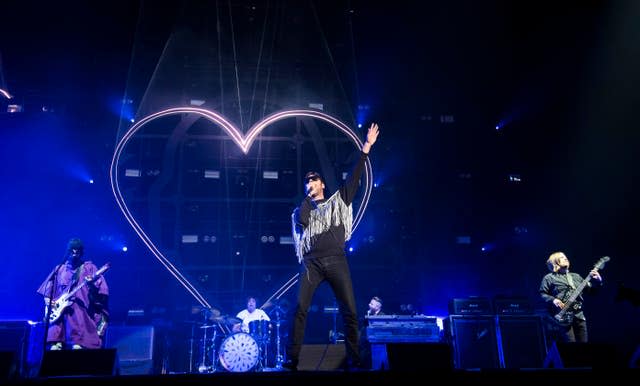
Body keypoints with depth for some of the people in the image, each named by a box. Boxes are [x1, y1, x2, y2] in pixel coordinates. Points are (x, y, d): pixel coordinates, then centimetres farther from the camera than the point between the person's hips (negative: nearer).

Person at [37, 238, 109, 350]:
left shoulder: (89, 268, 7)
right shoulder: (59, 269, 19)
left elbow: (102, 291, -2)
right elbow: (47, 291, 23)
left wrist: (91, 284, -22)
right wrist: (48, 302, 5)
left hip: (81, 313, -4)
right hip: (59, 312, 4)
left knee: (77, 347, -18)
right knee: (54, 347, -10)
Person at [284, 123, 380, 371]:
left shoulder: (338, 200, 18)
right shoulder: (303, 208, 18)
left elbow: (355, 176, 11)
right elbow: (302, 221, -6)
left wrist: (366, 147, 7)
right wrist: (308, 197, 7)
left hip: (336, 262, 0)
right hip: (312, 263, 0)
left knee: (350, 311, -3)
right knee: (300, 308, -10)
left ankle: (353, 359, 7)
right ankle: (292, 359, -6)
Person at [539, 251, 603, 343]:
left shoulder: (576, 276, 22)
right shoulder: (549, 278, 6)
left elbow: (590, 289, 19)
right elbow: (542, 294, 0)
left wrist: (598, 281, 2)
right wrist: (553, 300, -16)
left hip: (579, 315, 5)